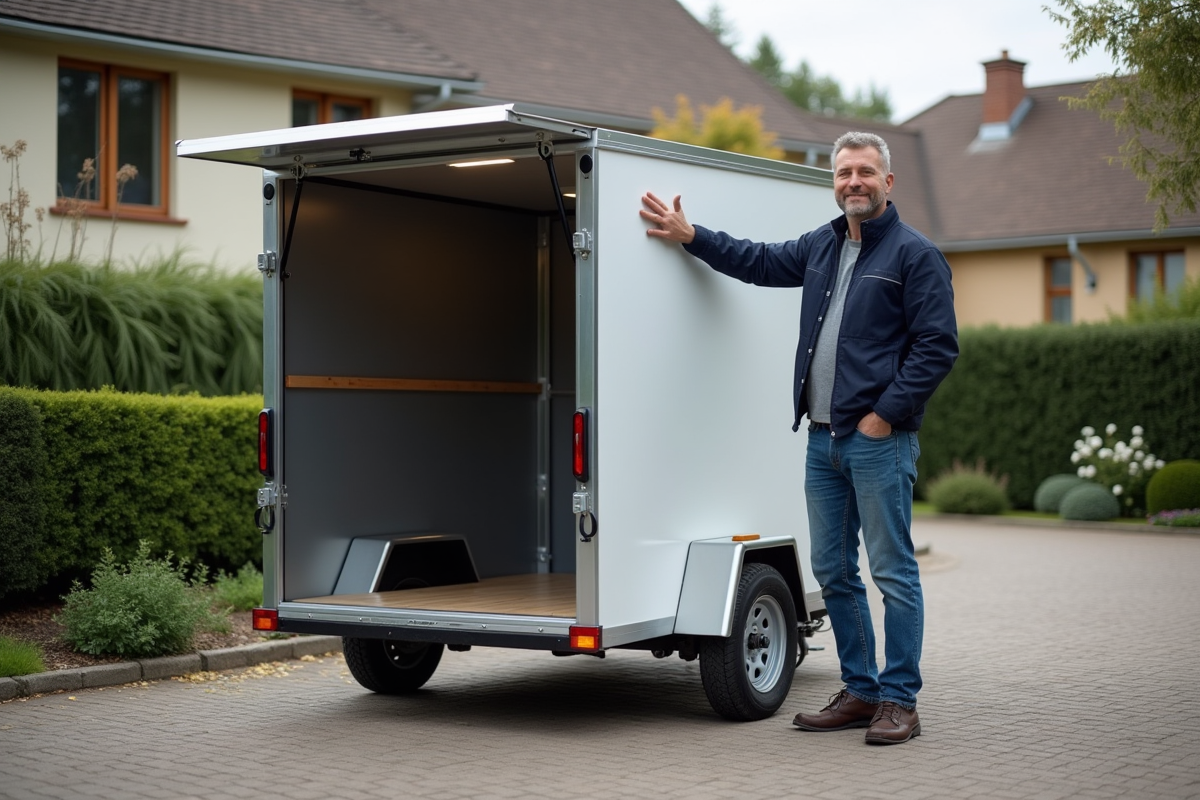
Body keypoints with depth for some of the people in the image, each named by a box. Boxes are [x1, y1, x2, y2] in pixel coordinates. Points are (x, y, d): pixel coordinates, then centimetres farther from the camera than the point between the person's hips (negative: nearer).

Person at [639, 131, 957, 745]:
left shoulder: (915, 255, -5)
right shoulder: (821, 247, 16)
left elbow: (938, 347, -10)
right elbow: (759, 262, 31)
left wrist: (886, 413, -13)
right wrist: (690, 236, 26)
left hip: (879, 440, -8)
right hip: (823, 439, 8)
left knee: (893, 572, -4)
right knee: (833, 572, 11)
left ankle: (899, 701, 3)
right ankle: (860, 692, 21)